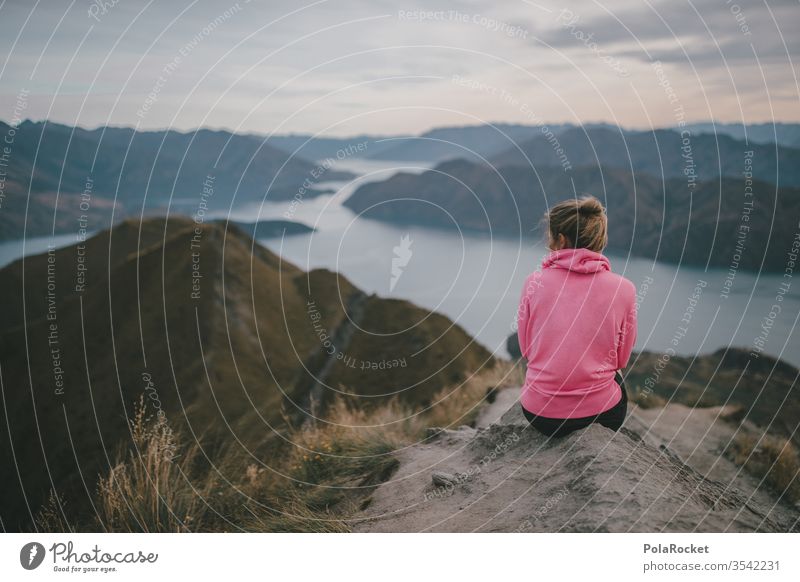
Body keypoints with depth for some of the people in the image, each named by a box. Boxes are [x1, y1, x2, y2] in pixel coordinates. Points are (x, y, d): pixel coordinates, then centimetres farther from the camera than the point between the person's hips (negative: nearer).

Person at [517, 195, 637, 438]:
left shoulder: (534, 283, -9)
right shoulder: (623, 289, -10)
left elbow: (526, 350, 2)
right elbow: (621, 358, 2)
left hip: (539, 413, 1)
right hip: (599, 412, -1)